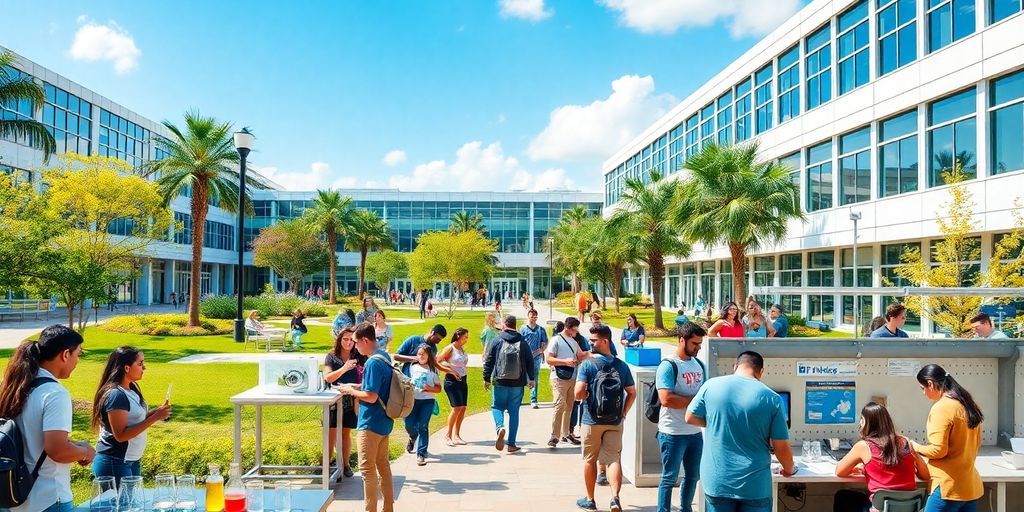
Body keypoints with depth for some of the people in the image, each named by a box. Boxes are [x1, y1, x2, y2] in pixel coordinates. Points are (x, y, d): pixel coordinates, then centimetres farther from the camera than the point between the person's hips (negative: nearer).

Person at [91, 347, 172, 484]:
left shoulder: (131, 389, 5)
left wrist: (156, 411, -3)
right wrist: (154, 418, -25)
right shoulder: (116, 395, -21)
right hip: (114, 464, -9)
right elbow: (121, 435, -24)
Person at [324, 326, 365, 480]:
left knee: (346, 433, 10)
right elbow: (327, 377, -11)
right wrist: (344, 368, -24)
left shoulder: (359, 357, 2)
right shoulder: (332, 356, -1)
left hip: (351, 401, 1)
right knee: (331, 433, 2)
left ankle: (345, 465, 21)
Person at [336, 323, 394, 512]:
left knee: (367, 468, 0)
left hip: (371, 424, -10)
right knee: (383, 464, 17)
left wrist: (351, 391, -9)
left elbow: (371, 397, -23)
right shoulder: (384, 357, 7)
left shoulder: (373, 363, -22)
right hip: (384, 421, 10)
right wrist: (358, 387, 11)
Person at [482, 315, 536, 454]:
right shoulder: (523, 343, 3)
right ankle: (511, 444, 9)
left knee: (497, 407, 13)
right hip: (518, 384, 2)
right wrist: (531, 378, 18)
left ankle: (500, 427, -18)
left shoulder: (497, 342, -2)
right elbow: (530, 362, 7)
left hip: (500, 383, -2)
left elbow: (488, 362, -1)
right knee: (514, 411, 8)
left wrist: (486, 379, 8)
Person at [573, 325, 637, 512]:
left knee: (590, 460, 13)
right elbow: (632, 393, 7)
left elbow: (579, 394, -20)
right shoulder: (621, 365, 1)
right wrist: (624, 412, 14)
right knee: (614, 459, 5)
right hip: (615, 422, 3)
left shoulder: (587, 365, -13)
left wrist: (587, 394, 1)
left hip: (592, 421, -3)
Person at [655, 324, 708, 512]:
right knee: (669, 478, 3)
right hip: (673, 433, -7)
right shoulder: (668, 366, -14)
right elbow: (666, 399, -23)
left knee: (693, 475, 19)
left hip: (695, 432, 7)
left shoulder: (699, 364, 9)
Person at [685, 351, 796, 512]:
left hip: (716, 481, 1)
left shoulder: (711, 386, -5)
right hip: (755, 485, -1)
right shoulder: (772, 399, -8)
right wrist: (789, 469, 17)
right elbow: (781, 447, -3)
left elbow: (690, 418, 6)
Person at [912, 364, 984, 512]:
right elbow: (977, 444, 20)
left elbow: (938, 450, -20)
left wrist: (917, 448, -3)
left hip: (949, 488, -9)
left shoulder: (941, 408, -17)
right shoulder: (968, 404, 10)